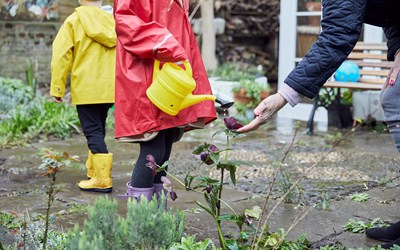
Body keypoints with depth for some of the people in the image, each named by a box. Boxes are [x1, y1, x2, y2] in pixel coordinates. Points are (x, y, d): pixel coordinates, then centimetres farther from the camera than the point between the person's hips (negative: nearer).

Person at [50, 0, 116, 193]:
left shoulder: (74, 21, -5)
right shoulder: (112, 21, 7)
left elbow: (61, 55, -10)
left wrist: (57, 88, -5)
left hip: (85, 89, -5)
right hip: (109, 88, 5)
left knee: (92, 132, -4)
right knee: (98, 130, 16)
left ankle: (102, 180, -10)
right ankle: (94, 173, 25)